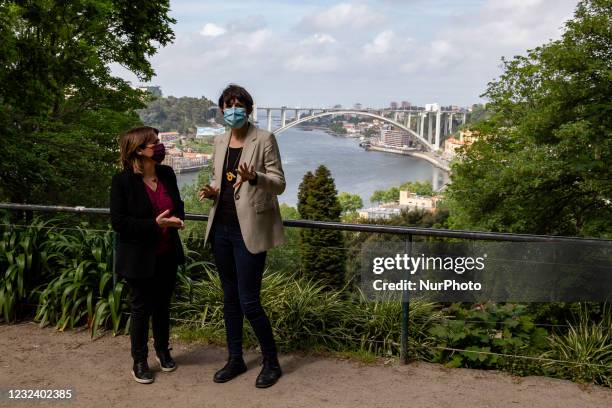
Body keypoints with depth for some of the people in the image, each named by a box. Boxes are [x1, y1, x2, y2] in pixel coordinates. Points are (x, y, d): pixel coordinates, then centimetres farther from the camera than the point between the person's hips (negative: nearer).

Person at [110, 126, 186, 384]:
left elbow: (177, 204, 16)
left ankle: (162, 350, 37)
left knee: (162, 304, 17)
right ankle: (139, 361, 23)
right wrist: (155, 224, -24)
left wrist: (177, 217, -7)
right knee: (142, 308, 6)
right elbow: (117, 222, -16)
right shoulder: (123, 181, -15)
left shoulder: (167, 174, 2)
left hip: (167, 254, 5)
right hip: (139, 258, -5)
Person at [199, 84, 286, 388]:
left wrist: (253, 177, -28)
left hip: (249, 230, -6)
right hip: (221, 227, 6)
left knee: (249, 302, -5)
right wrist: (211, 190, -1)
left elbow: (279, 183, -8)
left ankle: (271, 363, 14)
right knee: (230, 298, 13)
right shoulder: (220, 141, 11)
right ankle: (235, 359, 27)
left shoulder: (264, 139, -7)